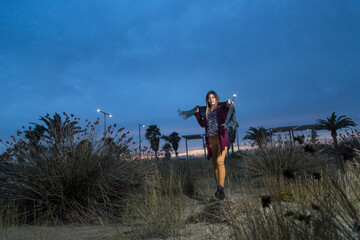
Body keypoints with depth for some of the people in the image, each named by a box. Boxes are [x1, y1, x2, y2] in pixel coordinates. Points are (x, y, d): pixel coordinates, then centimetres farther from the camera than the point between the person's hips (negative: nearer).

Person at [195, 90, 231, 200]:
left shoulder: (222, 108, 6)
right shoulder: (207, 111, 20)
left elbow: (228, 119, -8)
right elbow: (202, 124, 23)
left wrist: (228, 107, -16)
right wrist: (197, 113, 22)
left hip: (221, 138, -5)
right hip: (211, 140, 5)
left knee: (220, 161, -22)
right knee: (215, 165, 4)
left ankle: (221, 187, -26)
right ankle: (219, 189, 11)